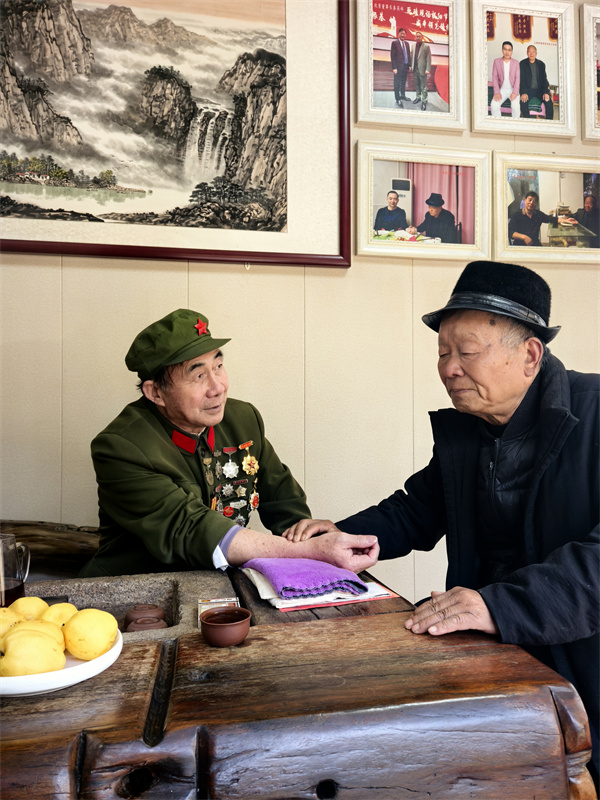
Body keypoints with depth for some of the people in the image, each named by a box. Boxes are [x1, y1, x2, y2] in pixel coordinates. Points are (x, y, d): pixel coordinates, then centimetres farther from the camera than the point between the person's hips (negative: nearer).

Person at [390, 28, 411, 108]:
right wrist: (394, 68, -16)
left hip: (406, 66, 6)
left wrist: (409, 65, 11)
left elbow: (408, 55, 17)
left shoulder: (407, 43, 11)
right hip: (398, 67, -6)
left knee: (403, 82, 17)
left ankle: (403, 95, 31)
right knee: (397, 83, -2)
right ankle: (398, 100, 2)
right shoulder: (395, 43, -7)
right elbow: (392, 56, -11)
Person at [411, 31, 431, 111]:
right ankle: (418, 97, 32)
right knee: (417, 85, 16)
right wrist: (412, 67, 7)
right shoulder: (413, 46, 10)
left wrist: (428, 69, -15)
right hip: (415, 69, 6)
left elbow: (428, 59, -8)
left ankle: (424, 101, 3)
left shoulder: (426, 47, -6)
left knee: (423, 86, -3)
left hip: (422, 69, -6)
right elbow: (412, 57, 14)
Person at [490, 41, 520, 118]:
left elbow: (517, 78, 0)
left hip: (513, 89, -1)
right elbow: (494, 77, 0)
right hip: (501, 89, 1)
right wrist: (496, 92, -14)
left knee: (516, 106, -30)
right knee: (494, 105, -29)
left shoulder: (516, 63, 5)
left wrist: (515, 92, -16)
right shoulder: (496, 61, 6)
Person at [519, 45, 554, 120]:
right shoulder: (523, 63, 6)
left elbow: (544, 79, 7)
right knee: (523, 101, -35)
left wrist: (546, 92, -12)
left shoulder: (541, 64, 12)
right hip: (528, 89, -2)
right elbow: (522, 79, -4)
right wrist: (523, 93, -22)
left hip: (539, 89, 2)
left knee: (549, 102, -24)